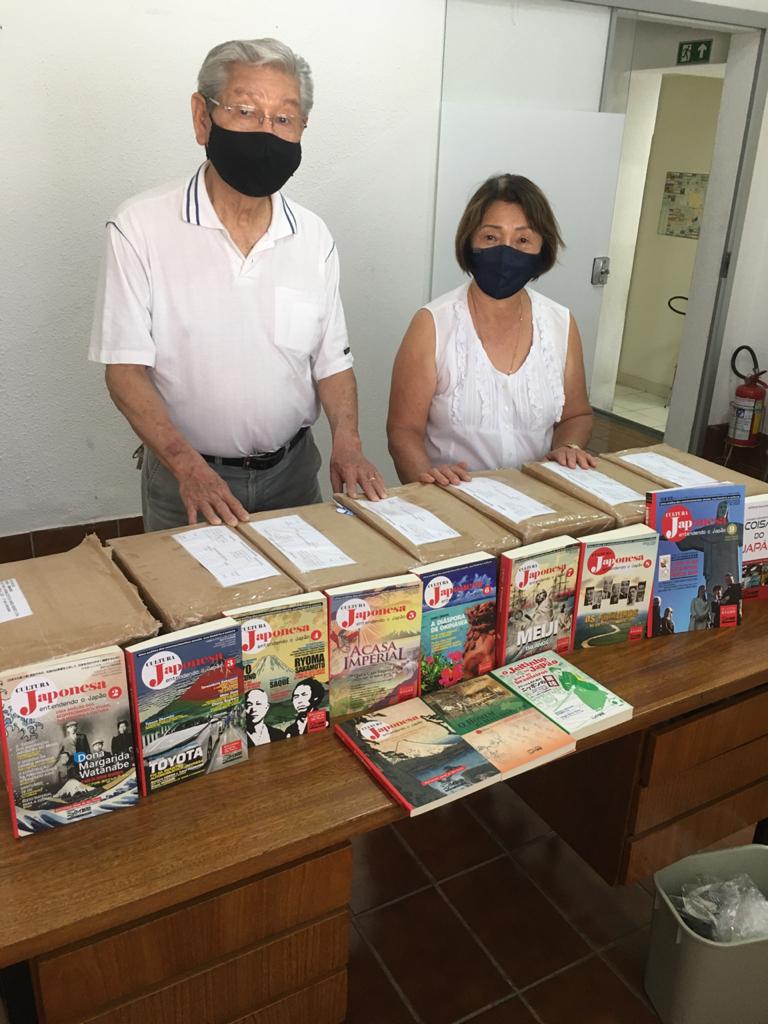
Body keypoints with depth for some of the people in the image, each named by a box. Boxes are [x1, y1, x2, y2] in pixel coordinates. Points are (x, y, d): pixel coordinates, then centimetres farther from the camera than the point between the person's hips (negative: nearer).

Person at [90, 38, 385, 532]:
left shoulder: (314, 237, 0)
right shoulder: (140, 227, -13)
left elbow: (332, 361, 4)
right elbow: (126, 366, -13)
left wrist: (347, 441, -13)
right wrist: (187, 465, -25)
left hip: (292, 471, 4)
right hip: (185, 475, -3)